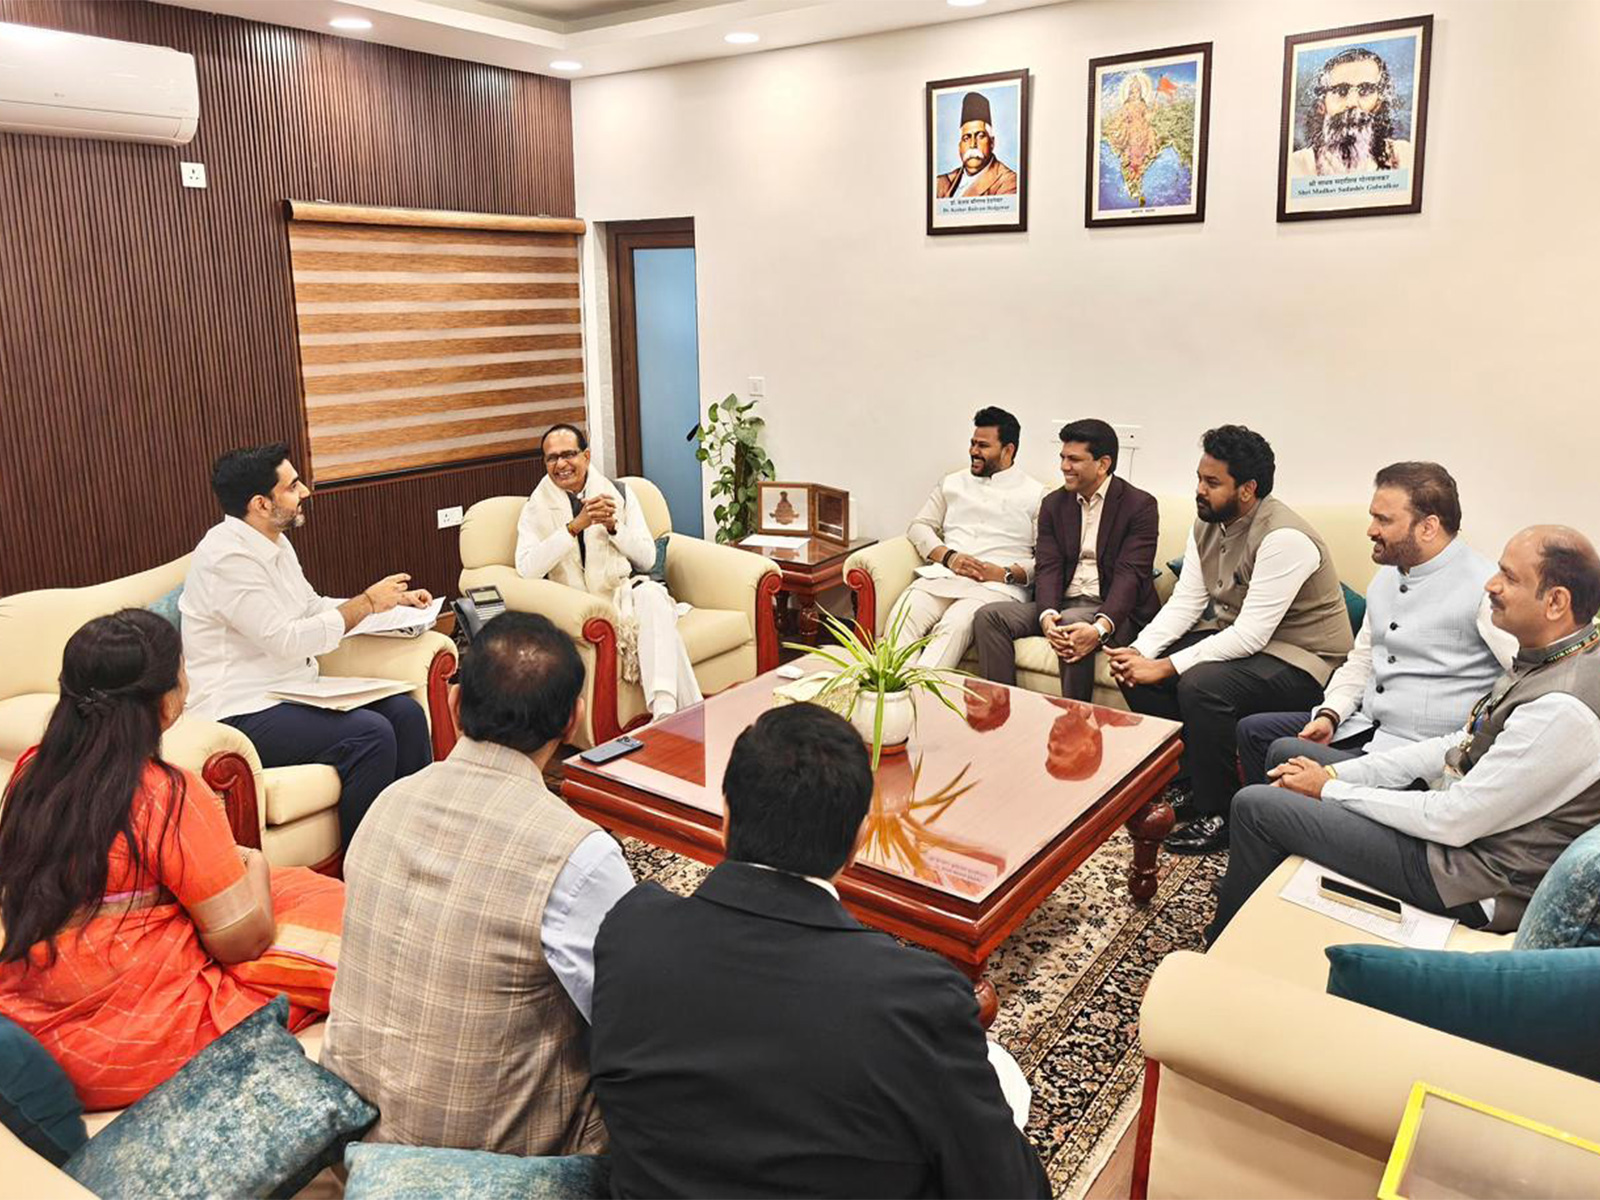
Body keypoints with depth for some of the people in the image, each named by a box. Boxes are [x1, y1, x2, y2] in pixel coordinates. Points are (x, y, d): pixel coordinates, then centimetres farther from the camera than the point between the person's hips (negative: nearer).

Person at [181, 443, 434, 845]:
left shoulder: (274, 542, 12)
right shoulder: (227, 557, -18)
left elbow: (315, 607, 23)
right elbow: (287, 641, -23)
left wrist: (393, 600, 13)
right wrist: (368, 603, -13)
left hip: (291, 692, 9)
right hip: (241, 715, -9)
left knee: (404, 712, -7)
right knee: (370, 733, -27)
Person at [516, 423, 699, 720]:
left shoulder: (618, 494, 12)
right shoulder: (536, 509, 8)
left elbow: (647, 559, 8)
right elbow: (526, 568, -10)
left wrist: (612, 525, -9)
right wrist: (576, 525, -18)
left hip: (626, 589, 2)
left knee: (651, 594, -35)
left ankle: (665, 709, -44)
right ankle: (693, 712, -31)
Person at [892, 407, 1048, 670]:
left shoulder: (1035, 494, 12)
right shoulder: (952, 483, 25)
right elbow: (920, 526, 19)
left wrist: (1006, 574, -12)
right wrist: (948, 556, 0)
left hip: (997, 586, -3)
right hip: (943, 577, 4)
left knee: (955, 625, -36)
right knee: (904, 614, -29)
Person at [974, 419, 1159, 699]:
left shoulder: (1140, 505, -4)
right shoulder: (1054, 503, 12)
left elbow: (1130, 575, -14)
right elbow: (1048, 568, 1)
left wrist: (1100, 628, -31)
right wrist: (1047, 616, -21)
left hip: (1112, 610, -5)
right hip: (1063, 605, 5)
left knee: (1073, 621, -37)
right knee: (988, 617, -15)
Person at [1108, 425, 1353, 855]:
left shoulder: (1284, 538, -26)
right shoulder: (1208, 524, 1)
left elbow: (1251, 635, -29)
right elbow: (1185, 602, 0)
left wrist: (1164, 667, -28)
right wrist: (1140, 652, -18)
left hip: (1299, 659, -9)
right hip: (1233, 638, 9)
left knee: (1201, 685, -34)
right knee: (1135, 670, -6)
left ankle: (1218, 815, -14)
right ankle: (1191, 784, 7)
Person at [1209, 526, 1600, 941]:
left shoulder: (1563, 710, -30)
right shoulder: (1544, 660, 2)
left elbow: (1453, 821, -26)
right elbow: (1457, 747, 9)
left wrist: (1330, 791, -14)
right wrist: (1336, 774, 2)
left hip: (1470, 879, -10)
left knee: (1255, 806, -10)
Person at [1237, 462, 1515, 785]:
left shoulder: (1484, 587, -15)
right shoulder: (1387, 576, 13)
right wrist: (1330, 715, 3)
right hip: (1363, 723, 9)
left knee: (1286, 754, -26)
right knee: (1253, 730, 5)